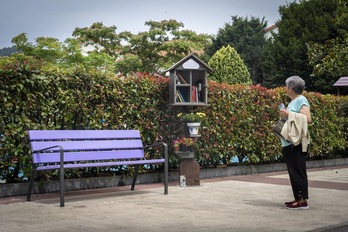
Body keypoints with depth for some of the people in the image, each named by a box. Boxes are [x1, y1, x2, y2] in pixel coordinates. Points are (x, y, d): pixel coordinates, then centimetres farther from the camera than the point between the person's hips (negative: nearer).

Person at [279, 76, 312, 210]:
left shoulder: (301, 100, -9)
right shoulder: (293, 101, 18)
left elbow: (307, 119, -21)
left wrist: (289, 114, -20)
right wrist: (285, 115, 11)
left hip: (296, 144, -10)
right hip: (289, 144, 10)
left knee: (298, 172, -7)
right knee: (293, 172, 12)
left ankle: (303, 201, -5)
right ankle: (297, 198, 19)